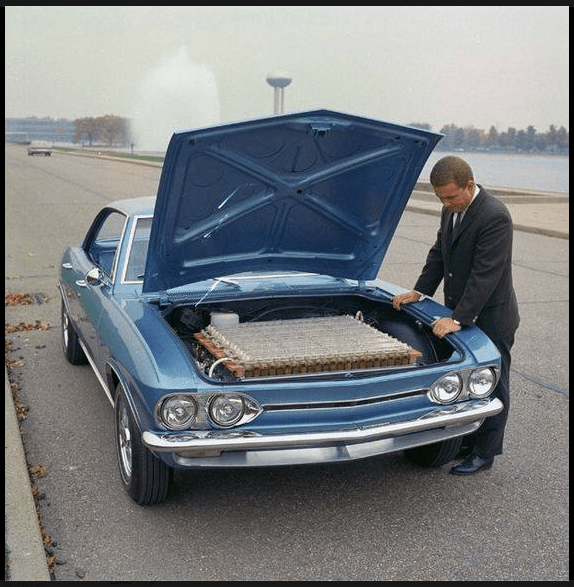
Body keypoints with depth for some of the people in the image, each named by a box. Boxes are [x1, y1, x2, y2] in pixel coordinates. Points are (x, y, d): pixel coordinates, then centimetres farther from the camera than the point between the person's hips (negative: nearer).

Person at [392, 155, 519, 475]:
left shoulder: (495, 217, -25)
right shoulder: (452, 210, 3)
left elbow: (485, 275, -28)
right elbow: (439, 253, 14)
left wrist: (459, 319, -28)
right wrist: (419, 291, 5)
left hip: (491, 319, -8)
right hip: (460, 315, 8)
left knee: (491, 387, 7)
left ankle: (485, 453, 20)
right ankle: (467, 440, 33)